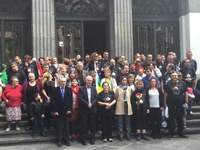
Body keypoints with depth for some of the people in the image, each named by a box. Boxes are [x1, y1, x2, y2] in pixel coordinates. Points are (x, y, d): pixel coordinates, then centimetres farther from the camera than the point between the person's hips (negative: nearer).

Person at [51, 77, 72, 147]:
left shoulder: (69, 89, 3)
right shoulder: (55, 90, -1)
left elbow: (70, 100, 3)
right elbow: (53, 101, -4)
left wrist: (69, 109, -4)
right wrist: (55, 111, -10)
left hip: (66, 111, 1)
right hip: (58, 111, -1)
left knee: (66, 126, 6)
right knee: (59, 126, 4)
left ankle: (66, 139, 15)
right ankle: (59, 140, 12)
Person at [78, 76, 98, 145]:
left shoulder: (94, 88, 12)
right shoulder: (81, 88, 2)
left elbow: (96, 98, 4)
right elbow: (80, 98, -8)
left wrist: (91, 104, -12)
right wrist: (87, 104, -14)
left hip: (92, 109, 3)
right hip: (84, 109, -3)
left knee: (92, 124, 5)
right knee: (84, 124, 0)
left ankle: (92, 138, 14)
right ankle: (83, 139, 8)